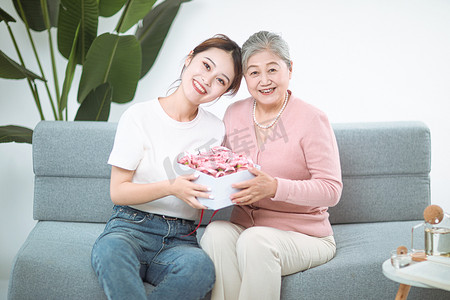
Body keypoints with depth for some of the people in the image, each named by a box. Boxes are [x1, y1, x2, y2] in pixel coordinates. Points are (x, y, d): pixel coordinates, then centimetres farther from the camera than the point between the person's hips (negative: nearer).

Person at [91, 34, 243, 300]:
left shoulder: (216, 130, 10)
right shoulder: (139, 116, -1)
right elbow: (118, 192, -4)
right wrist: (171, 187, -20)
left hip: (181, 238, 3)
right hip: (132, 226, -2)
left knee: (201, 267, -35)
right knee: (111, 249, -40)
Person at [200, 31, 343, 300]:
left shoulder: (312, 119, -10)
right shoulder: (234, 113, 6)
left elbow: (331, 190, -14)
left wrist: (275, 187, -29)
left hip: (303, 235, -4)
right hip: (243, 225, 4)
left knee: (255, 239, -34)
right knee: (216, 232, -29)